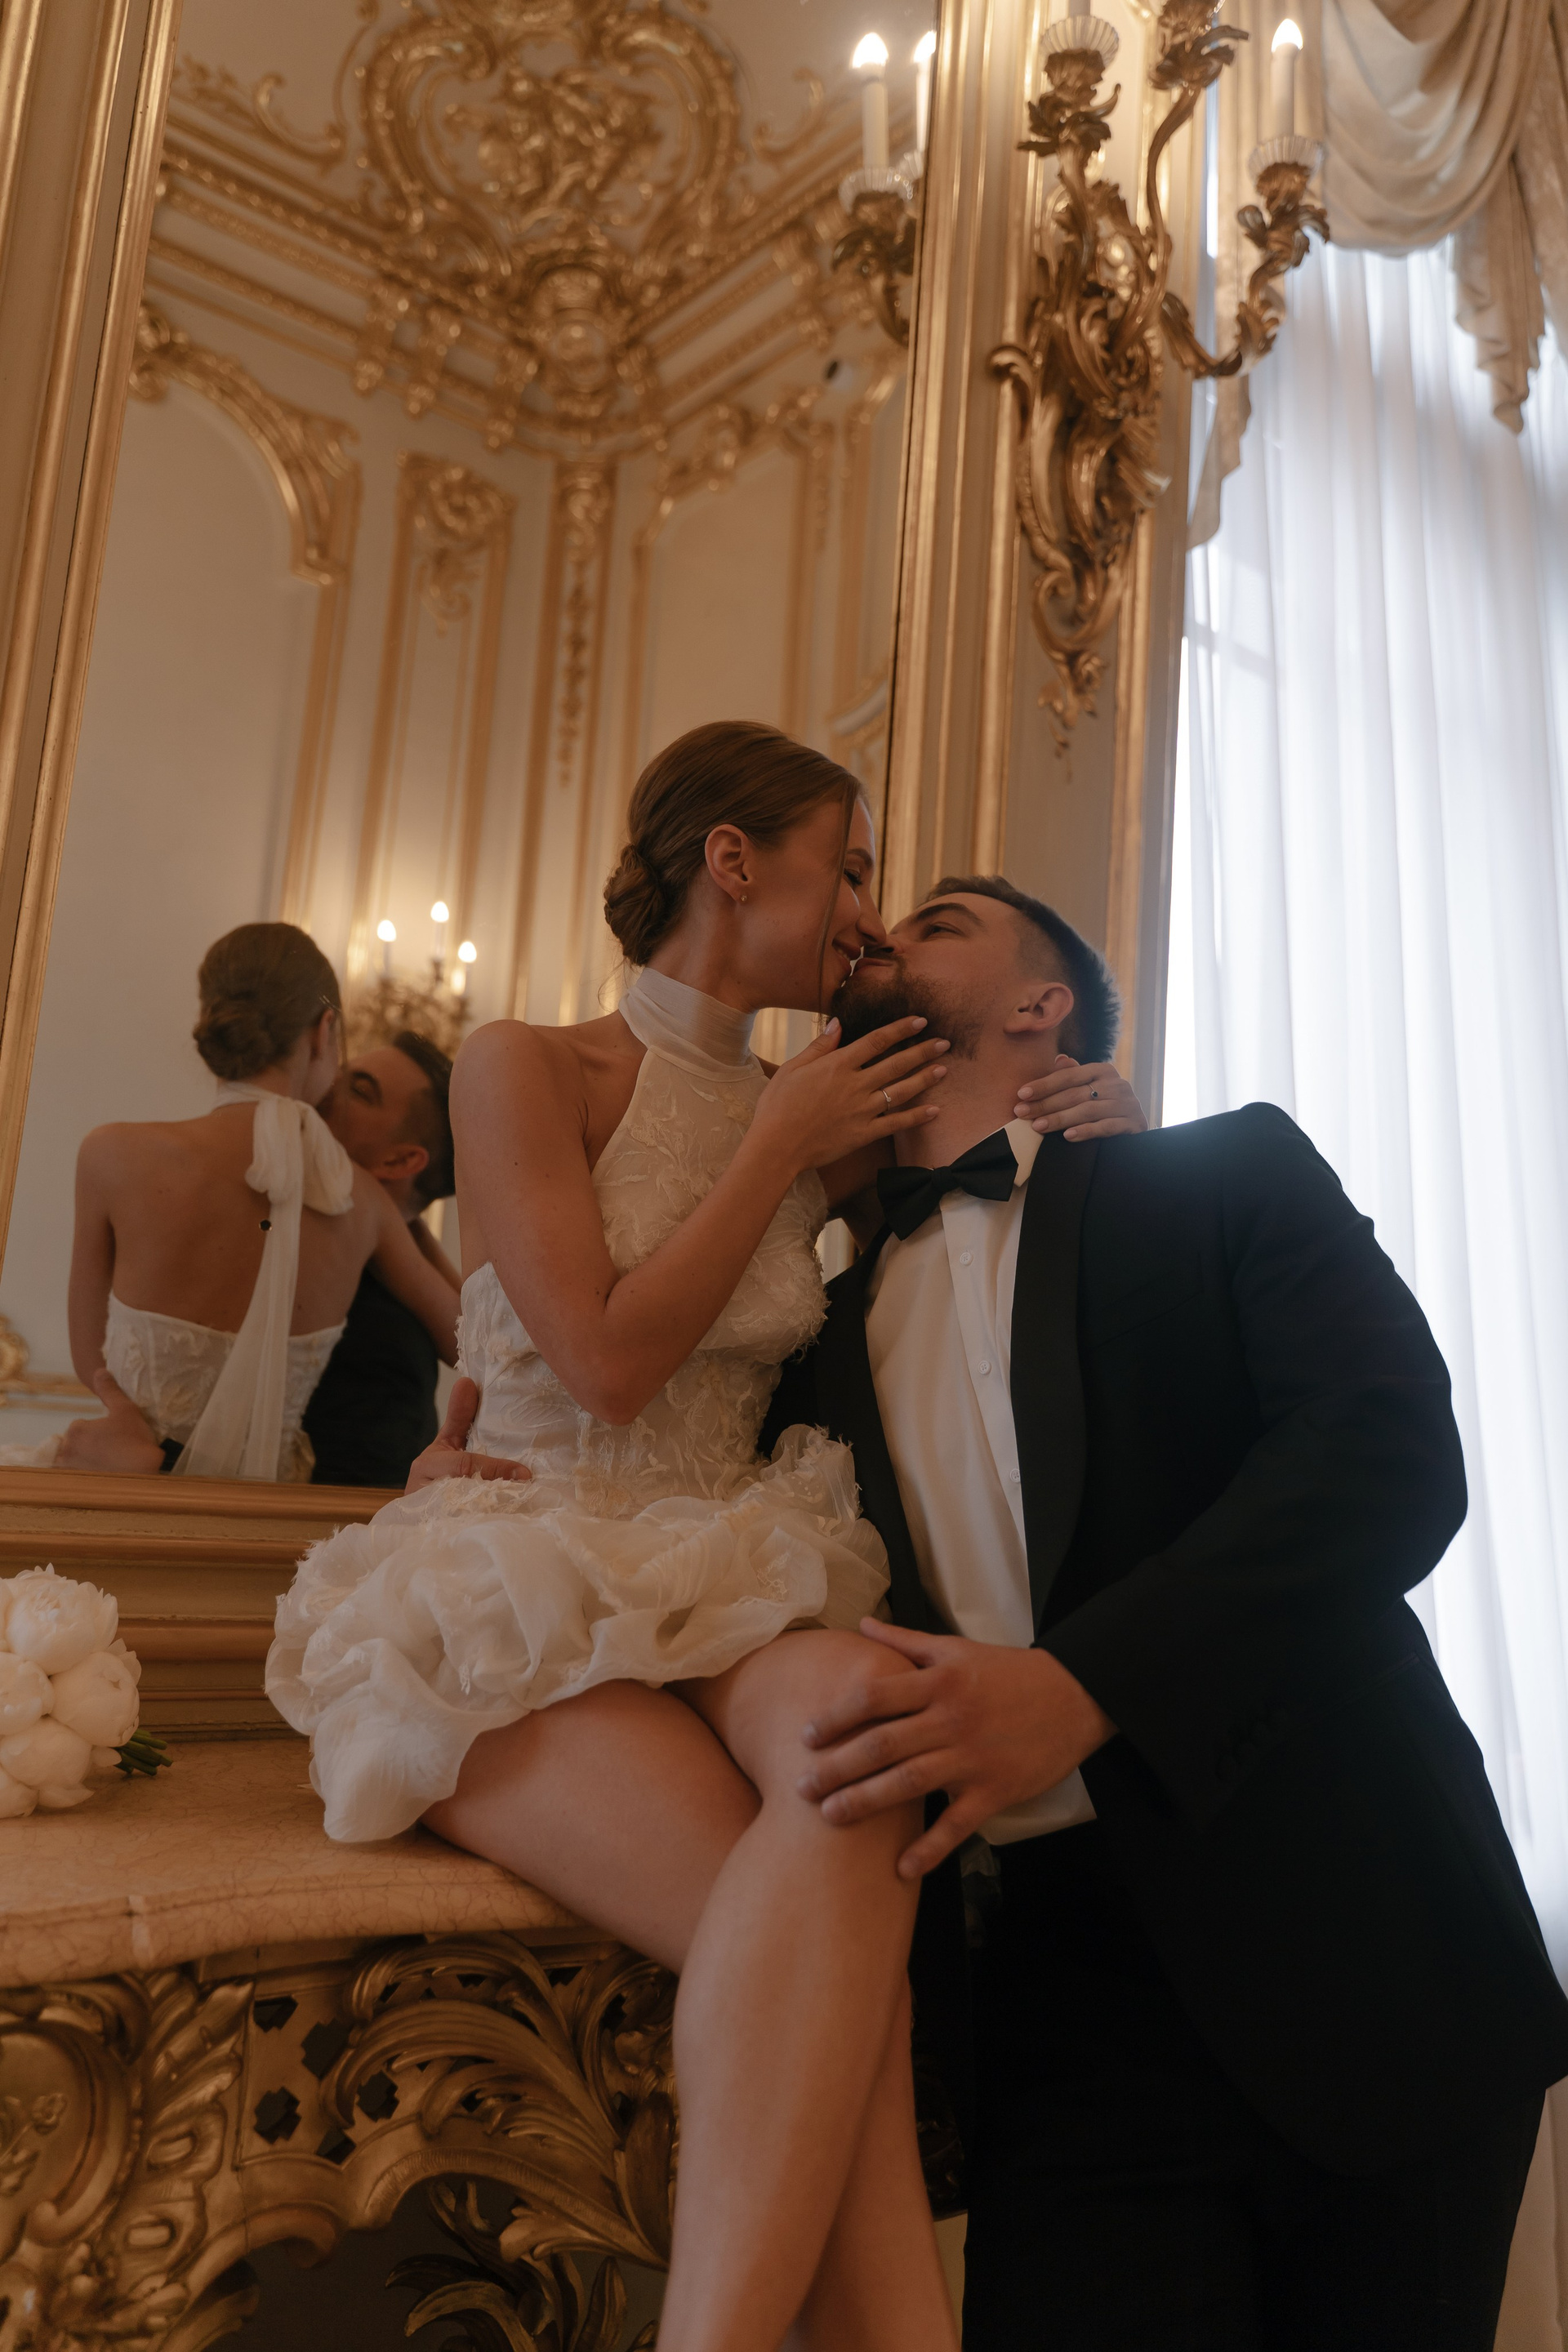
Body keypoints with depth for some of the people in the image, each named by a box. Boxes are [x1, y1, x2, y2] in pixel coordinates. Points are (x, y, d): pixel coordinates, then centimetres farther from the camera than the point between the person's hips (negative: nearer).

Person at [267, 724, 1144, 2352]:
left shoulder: (822, 1127, 16)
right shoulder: (524, 1069, 0)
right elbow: (607, 1360, -11)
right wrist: (780, 1145, -3)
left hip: (722, 1604, 4)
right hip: (523, 1617, -4)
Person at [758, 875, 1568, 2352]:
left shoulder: (1227, 1174, 2)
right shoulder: (828, 1334, 14)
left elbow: (1393, 1450, -13)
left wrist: (1079, 1686, -26)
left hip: (1339, 1943, -2)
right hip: (1064, 1973, 2)